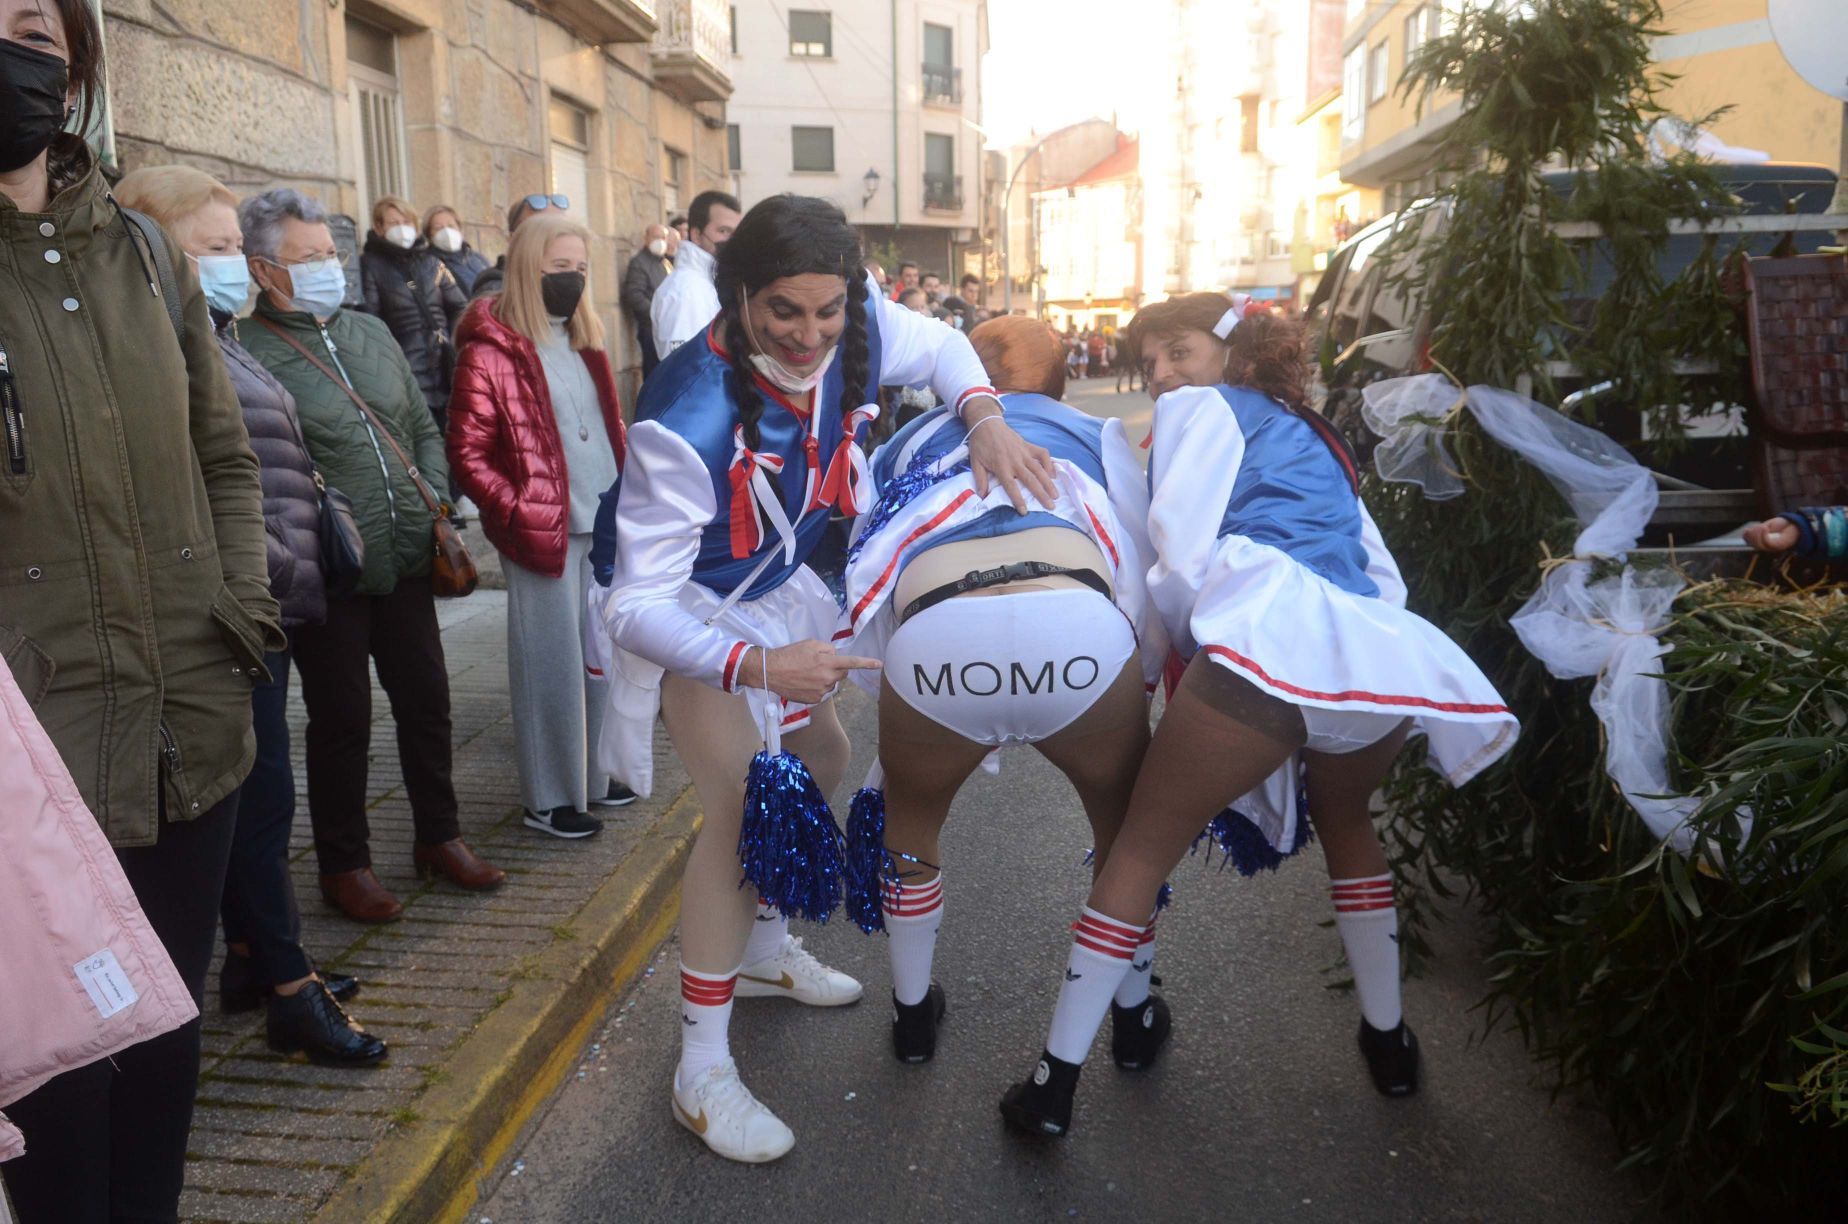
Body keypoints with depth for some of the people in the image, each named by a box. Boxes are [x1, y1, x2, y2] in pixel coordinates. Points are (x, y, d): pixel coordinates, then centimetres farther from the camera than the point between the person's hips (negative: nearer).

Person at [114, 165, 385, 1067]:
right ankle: (289, 991, 5)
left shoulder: (216, 340, 19)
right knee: (262, 795, -4)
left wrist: (295, 568, 17)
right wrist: (275, 571, -19)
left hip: (268, 603, 10)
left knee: (250, 794, 15)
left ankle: (250, 960, 27)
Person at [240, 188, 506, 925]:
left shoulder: (370, 333, 12)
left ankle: (438, 836, 32)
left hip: (406, 561, 6)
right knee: (342, 719, 6)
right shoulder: (251, 353, -10)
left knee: (426, 700, 14)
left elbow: (424, 429, 17)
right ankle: (343, 864, 24)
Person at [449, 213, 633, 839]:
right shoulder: (491, 351, -9)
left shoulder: (583, 340, 14)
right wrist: (519, 513, -17)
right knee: (552, 663, 2)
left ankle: (589, 775, 30)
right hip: (546, 534, -7)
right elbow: (466, 453, -11)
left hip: (603, 527, 7)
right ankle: (548, 797, 16)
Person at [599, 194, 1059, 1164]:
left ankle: (762, 949, 40)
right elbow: (638, 604, -37)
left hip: (779, 589, 7)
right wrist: (759, 666, -51)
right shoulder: (686, 420, -40)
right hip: (687, 610, -7)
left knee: (818, 760, 17)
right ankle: (701, 1067, -4)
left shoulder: (855, 327, -23)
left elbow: (937, 347, 0)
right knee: (745, 805, -17)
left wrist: (985, 418, -21)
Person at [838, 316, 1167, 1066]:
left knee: (910, 824, 32)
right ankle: (1136, 1018, 45)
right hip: (1079, 622, 0)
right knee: (1127, 823, 31)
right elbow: (1145, 575, 26)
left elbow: (860, 600, 33)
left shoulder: (903, 446, 36)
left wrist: (891, 699, 46)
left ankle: (914, 1015, 48)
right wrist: (1146, 677, 40)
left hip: (932, 634, 1)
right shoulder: (1095, 435, 34)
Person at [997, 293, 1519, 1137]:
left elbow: (1181, 554, 3)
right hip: (1381, 647, 7)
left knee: (1141, 853, 5)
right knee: (1344, 820, 35)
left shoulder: (1203, 408, 17)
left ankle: (1055, 1083, 9)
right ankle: (1388, 1040, 39)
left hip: (1274, 634, -7)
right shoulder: (1310, 437, 37)